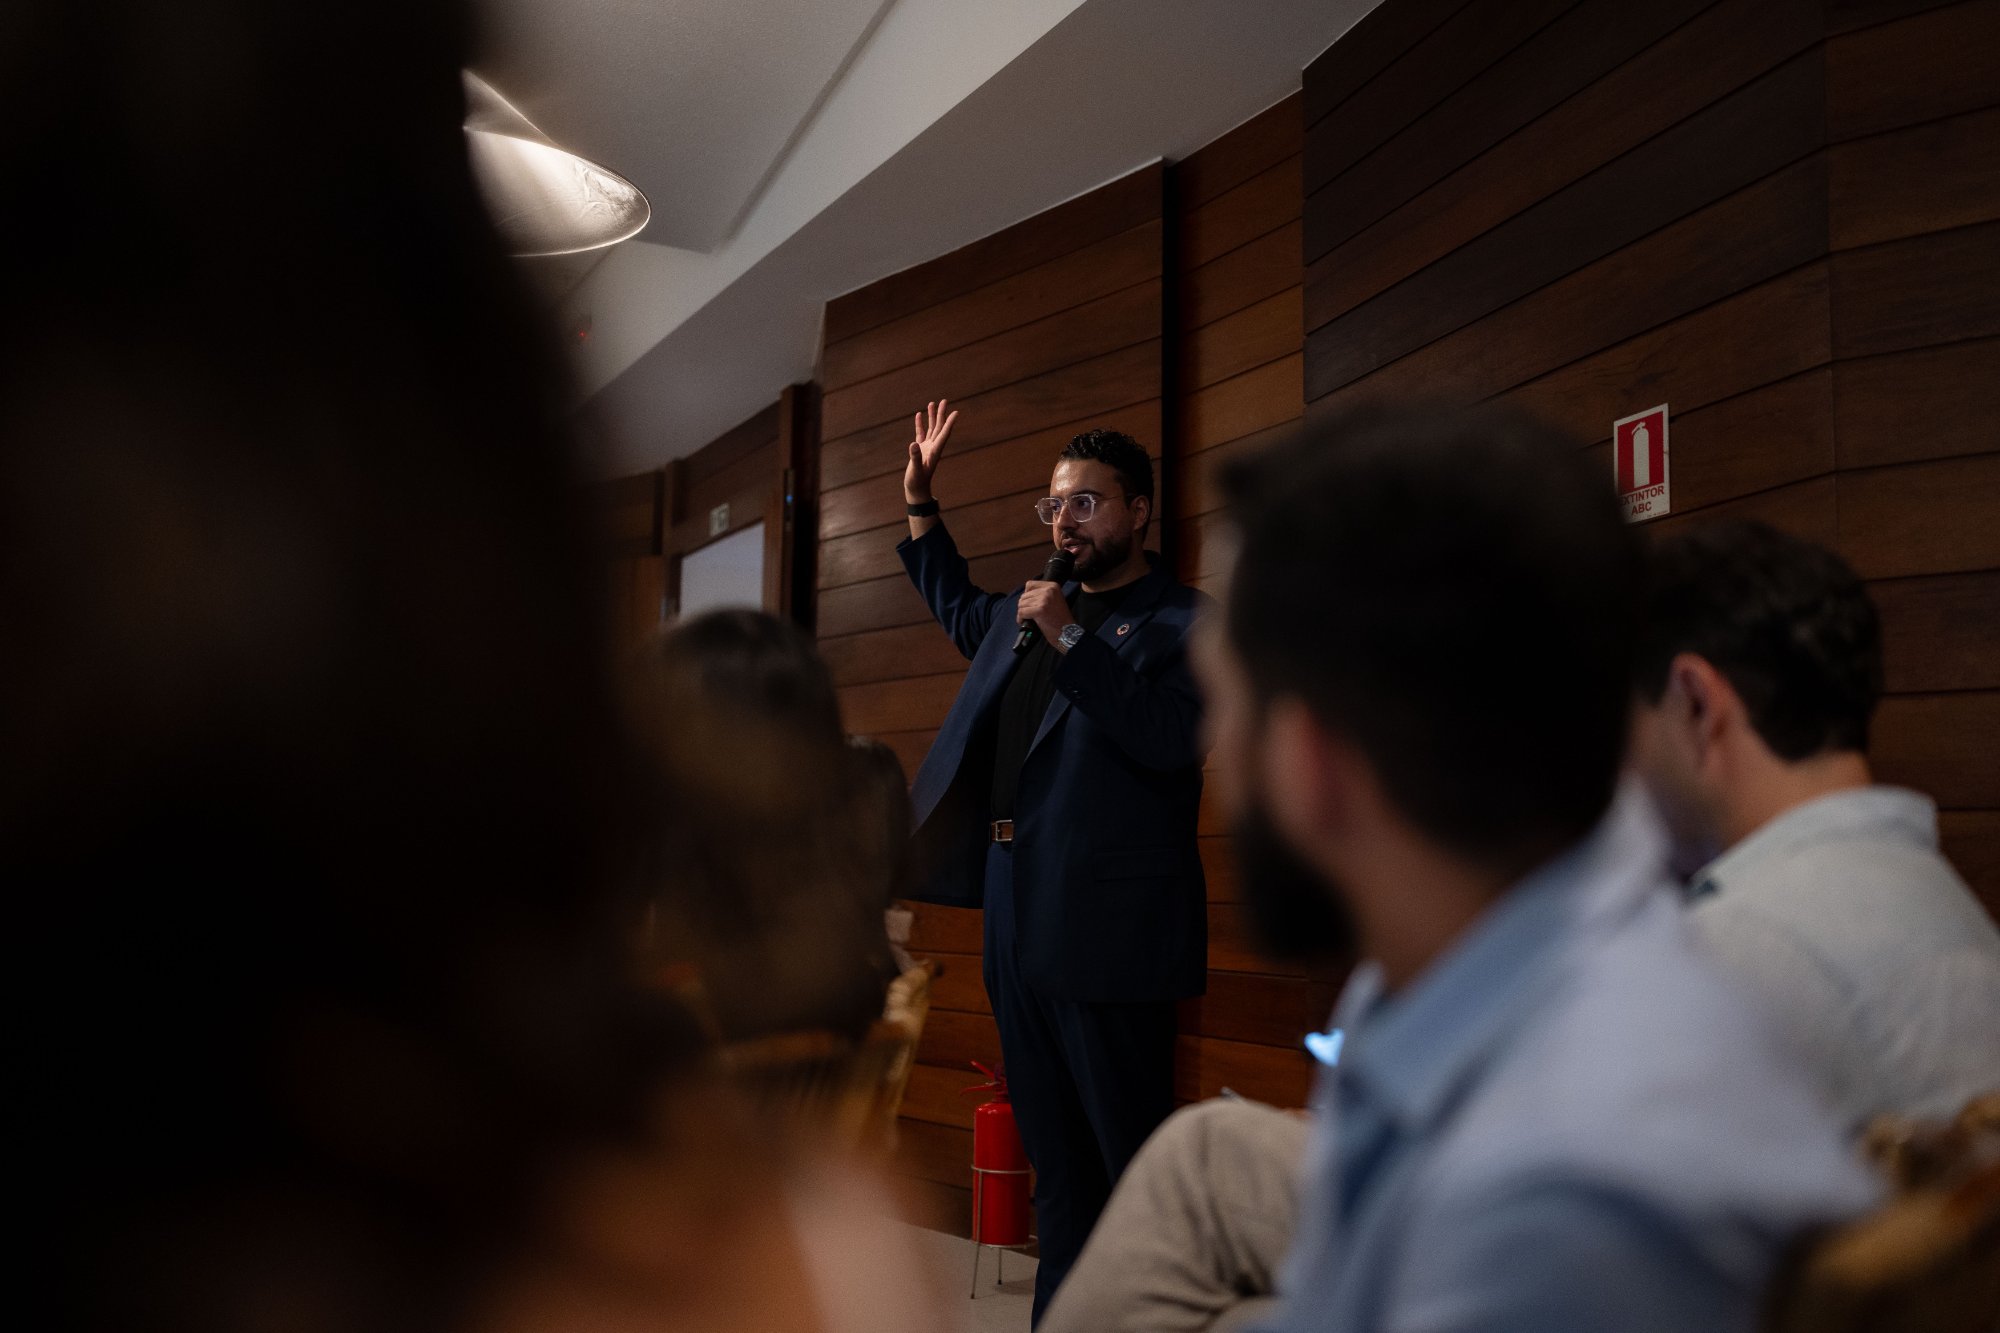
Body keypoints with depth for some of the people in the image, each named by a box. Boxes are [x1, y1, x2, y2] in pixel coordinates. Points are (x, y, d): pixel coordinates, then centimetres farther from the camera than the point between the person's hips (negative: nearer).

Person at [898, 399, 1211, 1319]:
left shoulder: (1184, 623, -6)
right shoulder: (1032, 611, 18)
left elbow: (1174, 740, -23)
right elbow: (960, 613, 39)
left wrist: (1072, 641, -21)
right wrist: (920, 507, 32)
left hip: (1105, 933, -8)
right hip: (1020, 926, 8)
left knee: (1130, 1157, -3)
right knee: (1054, 1158, 15)